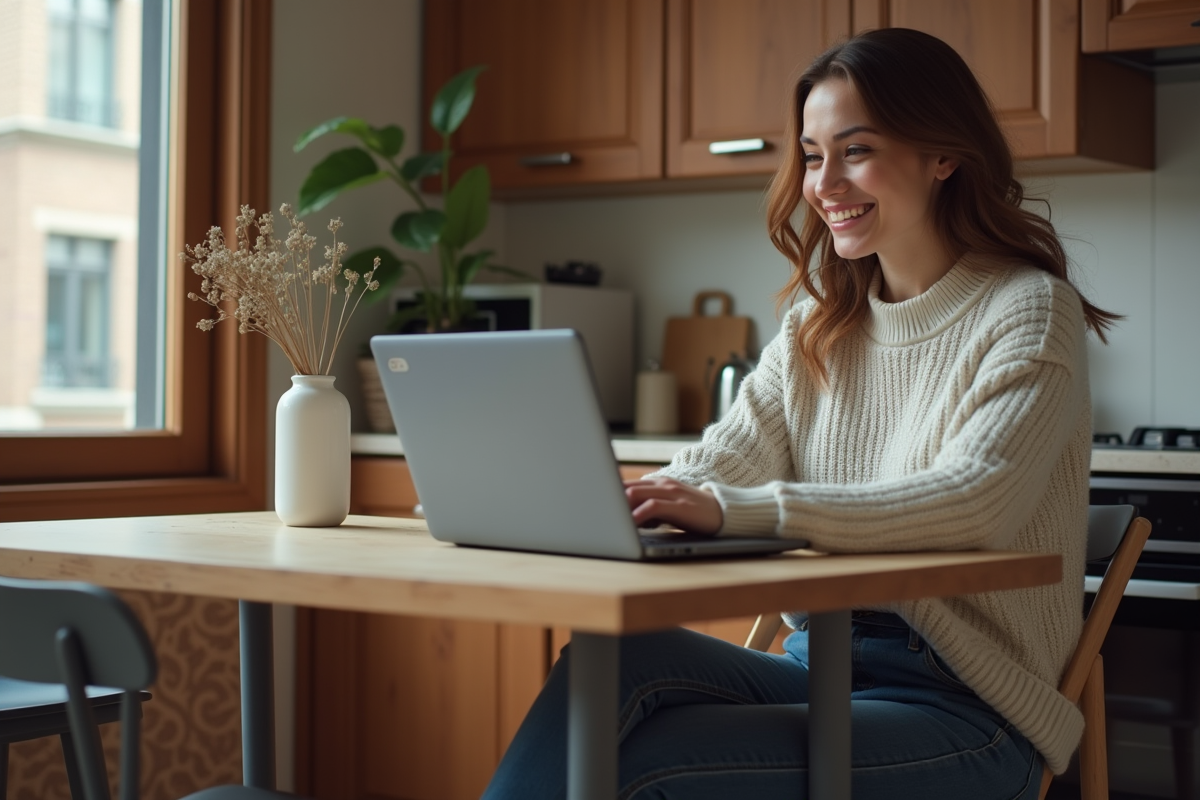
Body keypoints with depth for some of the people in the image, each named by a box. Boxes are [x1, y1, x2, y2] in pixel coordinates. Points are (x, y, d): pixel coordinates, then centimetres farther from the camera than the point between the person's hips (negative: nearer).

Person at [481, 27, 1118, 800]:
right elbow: (718, 465, 2)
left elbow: (975, 499, -24)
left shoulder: (1028, 311, -7)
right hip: (818, 663, 6)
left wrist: (737, 509, -36)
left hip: (964, 704, -6)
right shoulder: (819, 328, 14)